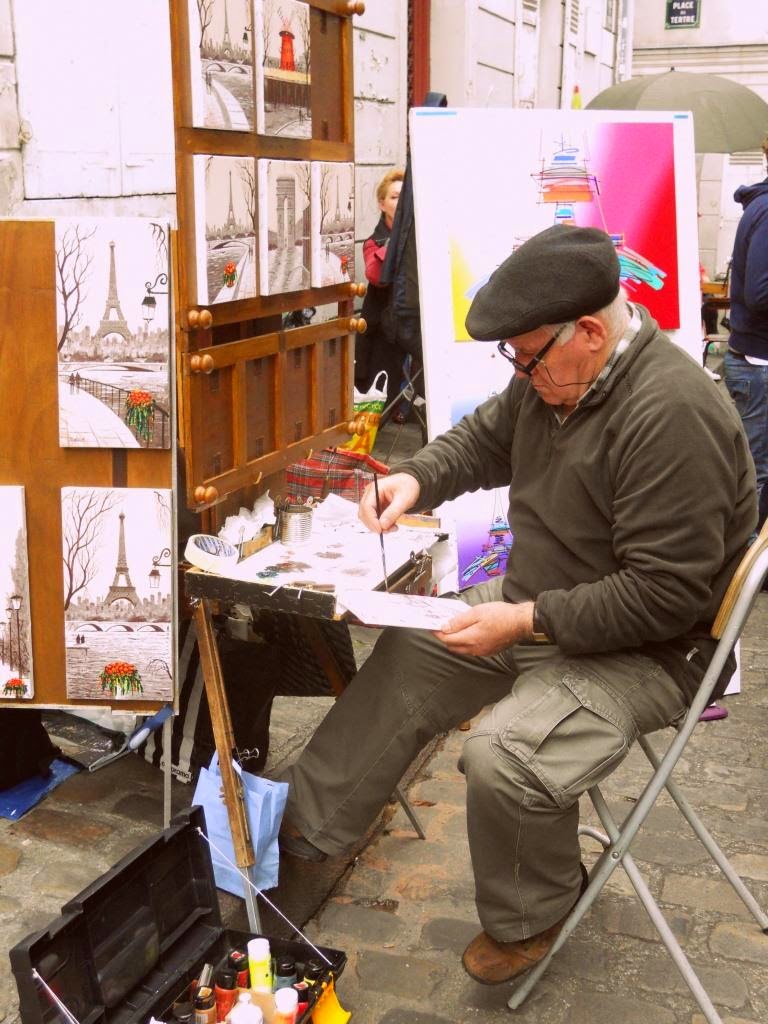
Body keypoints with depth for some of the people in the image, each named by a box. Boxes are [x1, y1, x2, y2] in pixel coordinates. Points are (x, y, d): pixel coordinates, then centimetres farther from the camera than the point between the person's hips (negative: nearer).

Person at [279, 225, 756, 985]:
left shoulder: (673, 414, -30)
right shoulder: (556, 375, -3)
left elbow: (665, 597, -29)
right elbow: (484, 439, 16)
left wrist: (525, 623, -27)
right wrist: (417, 479, -5)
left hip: (646, 651, -9)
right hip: (537, 609, 9)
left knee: (504, 756, -28)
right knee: (405, 661, 10)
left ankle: (526, 919, 4)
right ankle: (304, 825, 25)